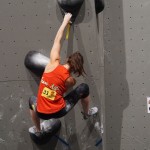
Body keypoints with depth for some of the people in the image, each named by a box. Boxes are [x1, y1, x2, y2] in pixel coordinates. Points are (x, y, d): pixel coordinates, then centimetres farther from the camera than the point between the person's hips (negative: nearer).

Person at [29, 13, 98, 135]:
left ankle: (38, 131, 40)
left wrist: (65, 21, 9)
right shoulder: (70, 80, -11)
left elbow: (57, 39, 0)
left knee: (32, 99, 40)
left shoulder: (53, 64, -10)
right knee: (84, 88, 12)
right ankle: (87, 113, 38)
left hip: (41, 113, 2)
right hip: (58, 112, -2)